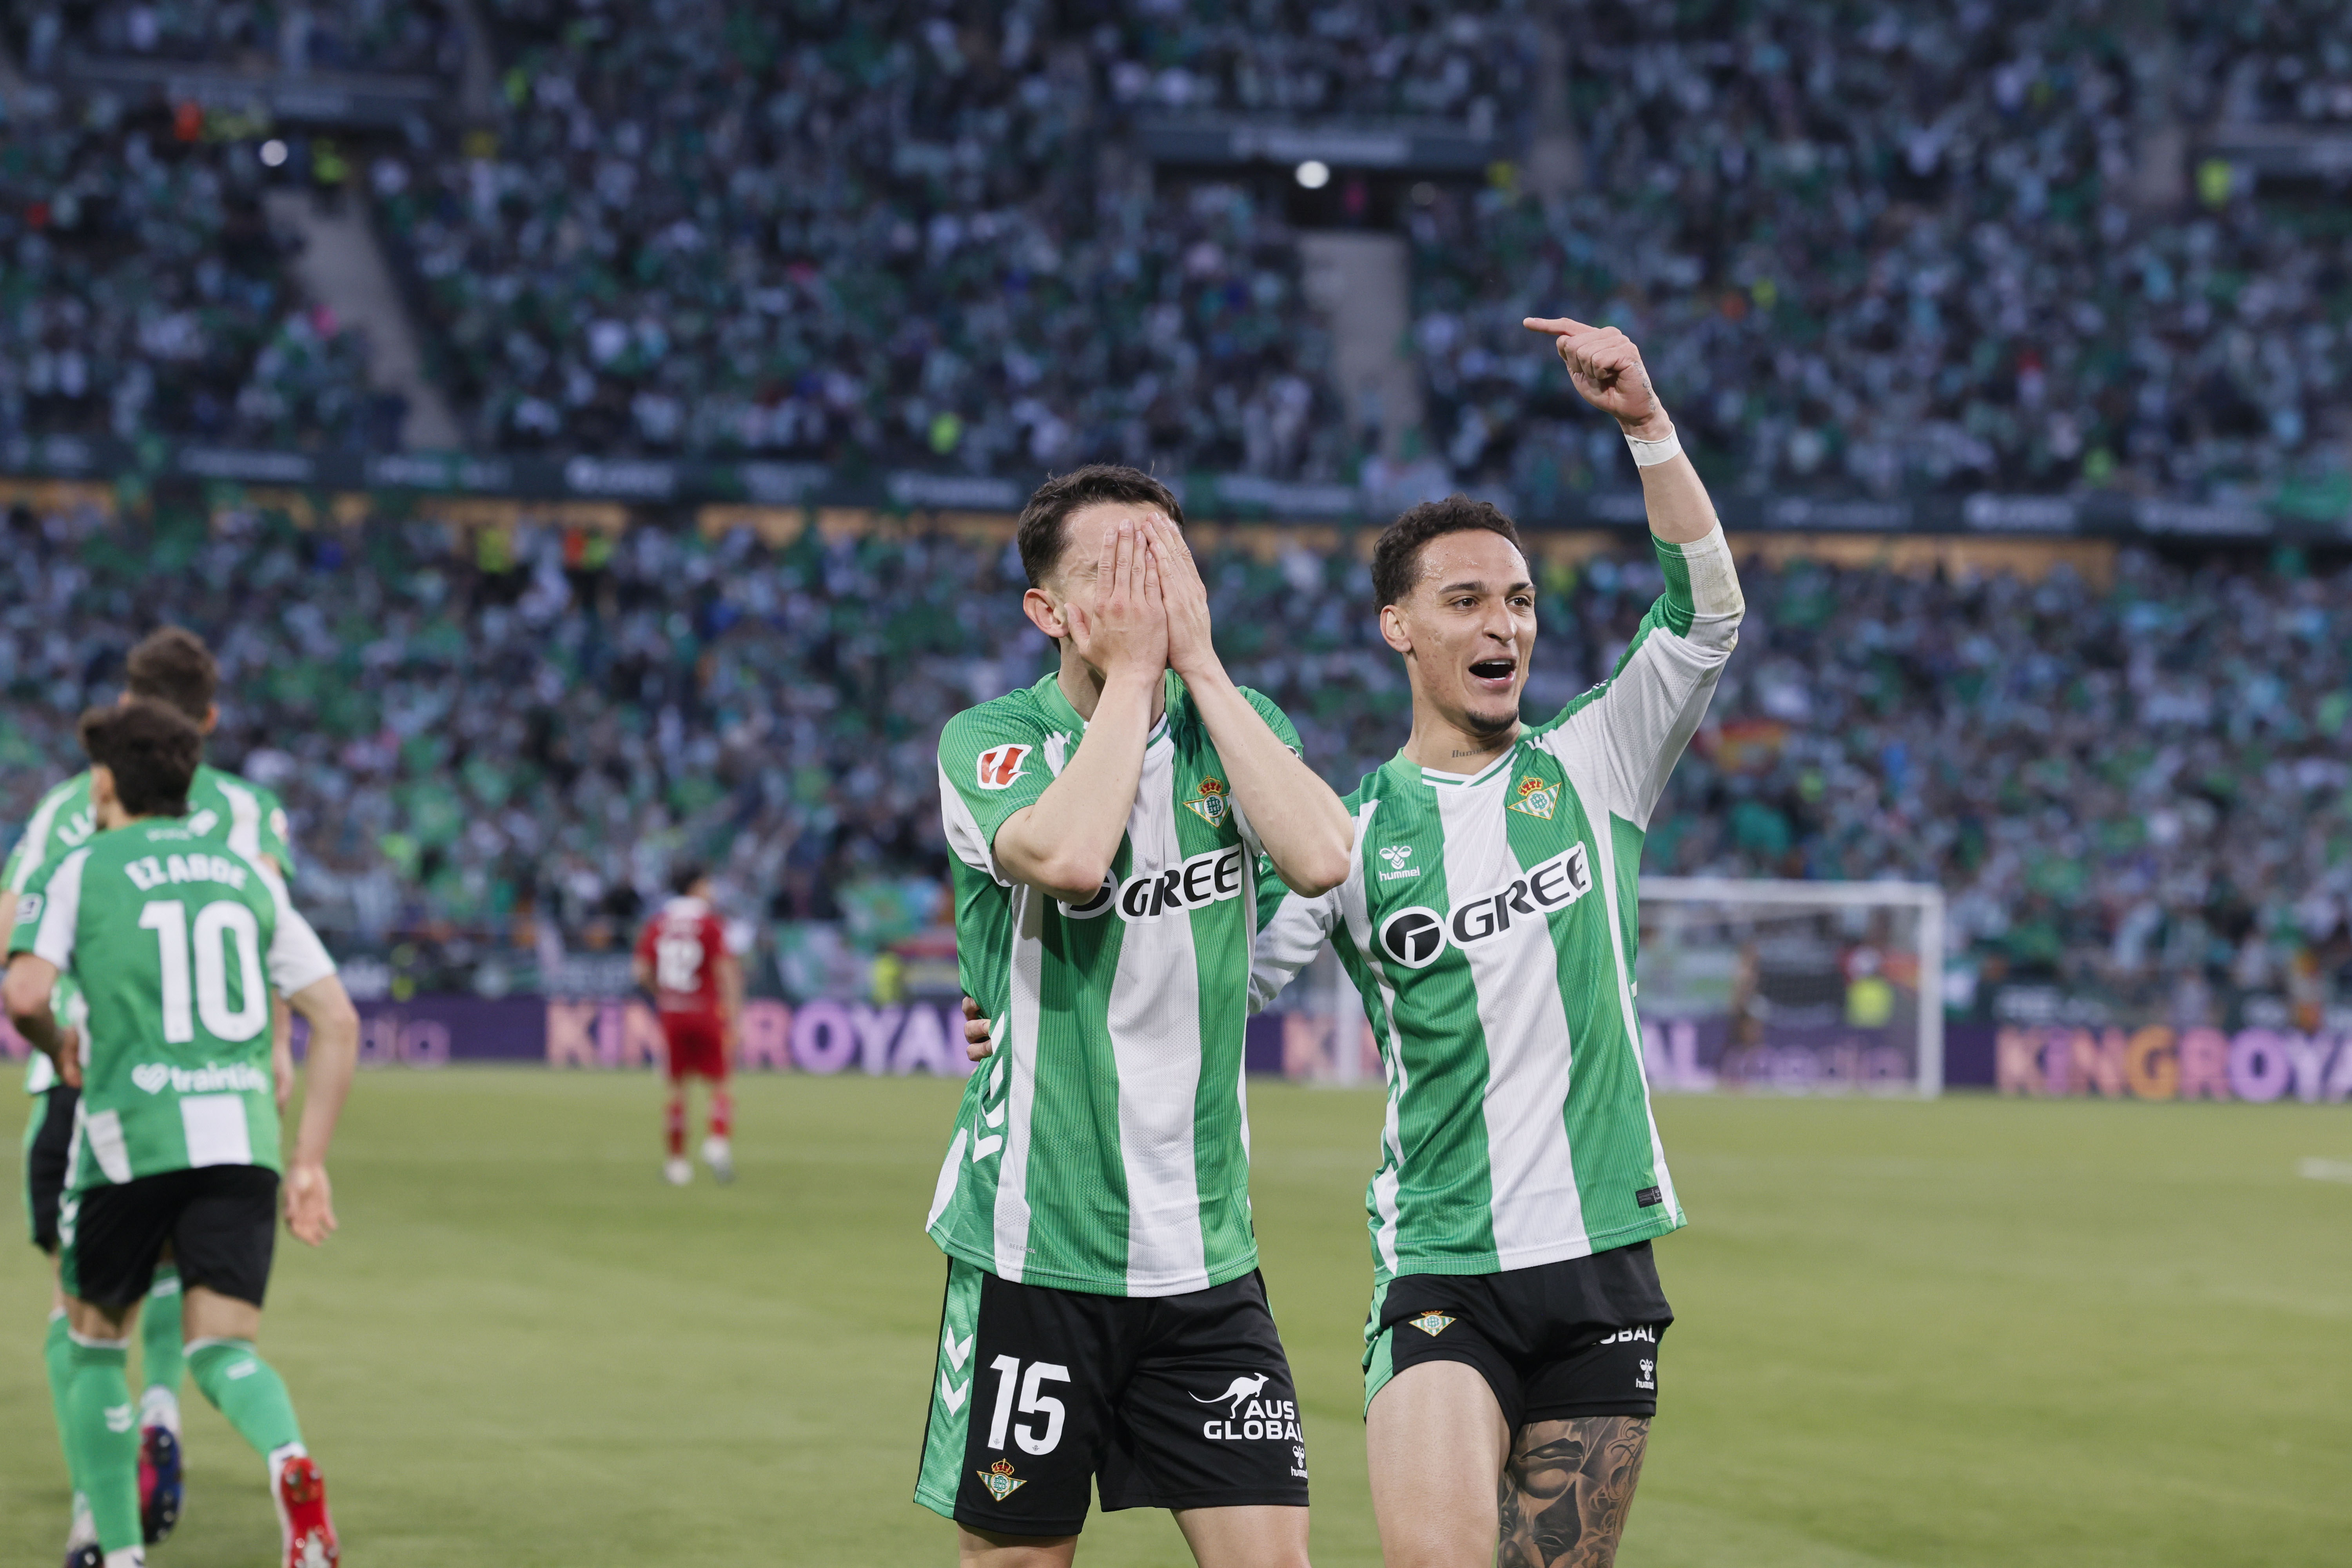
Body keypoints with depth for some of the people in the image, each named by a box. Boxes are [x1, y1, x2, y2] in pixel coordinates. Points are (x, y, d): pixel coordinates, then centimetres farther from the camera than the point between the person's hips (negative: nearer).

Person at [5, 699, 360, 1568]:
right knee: (223, 1349, 0)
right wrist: (310, 1162, 13)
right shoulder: (249, 876, 17)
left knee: (94, 1342, 19)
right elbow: (338, 1021, 11)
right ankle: (288, 1459, -34)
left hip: (129, 1136, -2)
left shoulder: (79, 871, 5)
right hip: (242, 1135, 3)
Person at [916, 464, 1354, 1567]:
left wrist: (1200, 661, -11)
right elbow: (1068, 855, -27)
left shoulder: (1236, 727, 7)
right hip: (1032, 1254, -3)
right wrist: (1131, 670, -15)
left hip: (1204, 1257, 3)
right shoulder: (986, 742, -4)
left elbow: (1320, 857, -14)